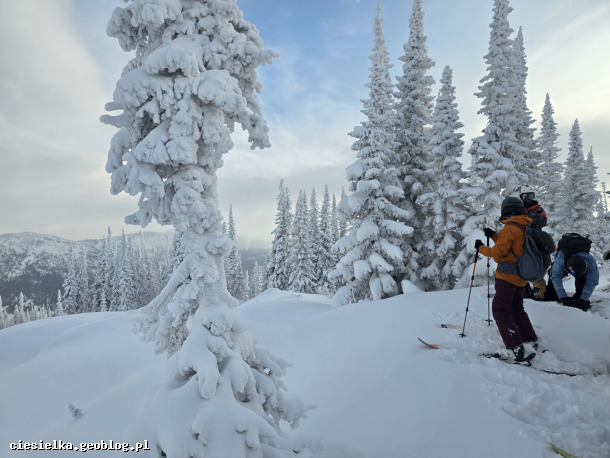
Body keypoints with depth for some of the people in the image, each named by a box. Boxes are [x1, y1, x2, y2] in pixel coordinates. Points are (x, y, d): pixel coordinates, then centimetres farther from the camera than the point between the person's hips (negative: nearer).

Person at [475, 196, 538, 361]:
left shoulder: (510, 228, -17)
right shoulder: (525, 227, 11)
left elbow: (498, 252, -17)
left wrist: (481, 248, -3)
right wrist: (494, 235, 21)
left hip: (507, 275, -9)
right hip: (521, 276, 9)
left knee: (500, 310, -6)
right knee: (517, 309, 22)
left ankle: (516, 348, -11)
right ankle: (530, 341, 27)